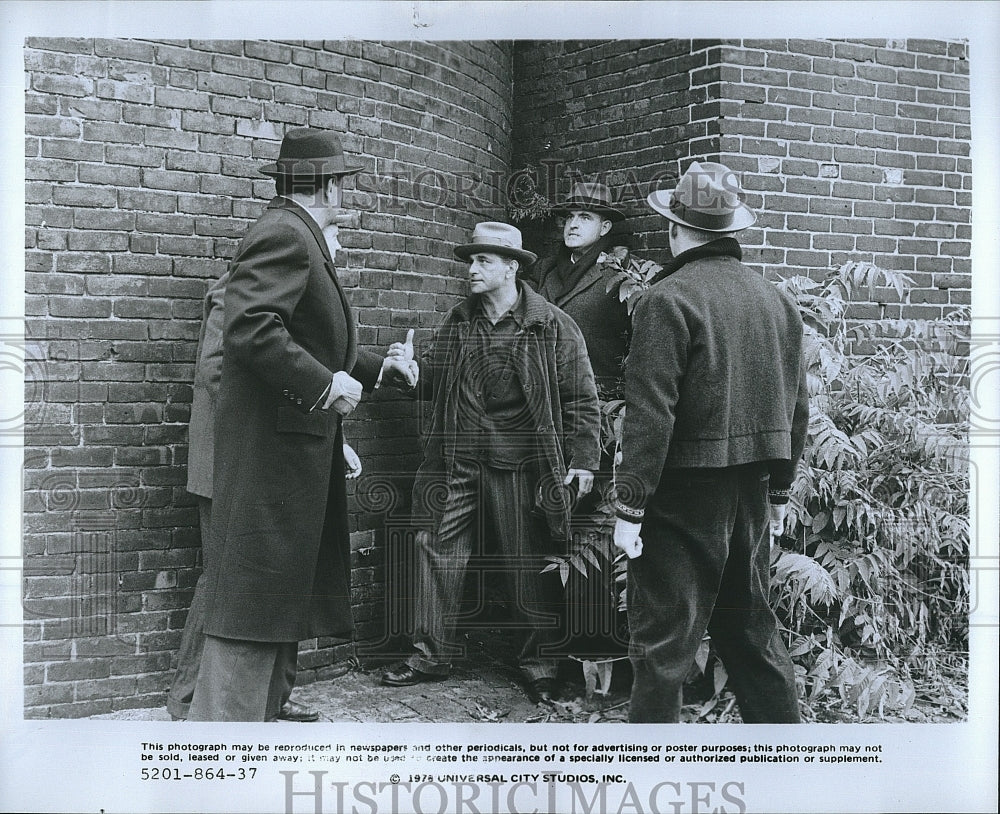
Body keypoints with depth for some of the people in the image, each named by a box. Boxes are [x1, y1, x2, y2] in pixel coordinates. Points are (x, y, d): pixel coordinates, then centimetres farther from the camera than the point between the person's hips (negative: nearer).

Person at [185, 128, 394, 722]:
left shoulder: (301, 238, 19)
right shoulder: (285, 234, -13)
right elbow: (250, 328, -25)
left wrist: (373, 367, 34)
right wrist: (325, 385, -21)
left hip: (298, 451, 10)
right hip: (274, 449, -10)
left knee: (286, 599, 15)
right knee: (253, 599, -7)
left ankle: (264, 713, 25)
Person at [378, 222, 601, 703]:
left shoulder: (553, 326, -3)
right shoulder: (456, 322, 10)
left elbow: (582, 398, -2)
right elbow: (435, 383, 16)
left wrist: (584, 460, -6)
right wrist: (411, 372, -6)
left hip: (521, 468, -4)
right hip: (457, 464, 4)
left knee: (530, 568, 4)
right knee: (436, 552, 4)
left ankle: (539, 664, 19)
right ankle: (430, 656, 17)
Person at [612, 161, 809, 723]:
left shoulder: (669, 300, -13)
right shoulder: (778, 302, 8)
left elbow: (650, 414, -18)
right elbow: (797, 409, 13)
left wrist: (630, 506, -14)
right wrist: (780, 490, 22)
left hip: (685, 492, -7)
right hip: (751, 494, 7)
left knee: (664, 642, 1)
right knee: (752, 631, 19)